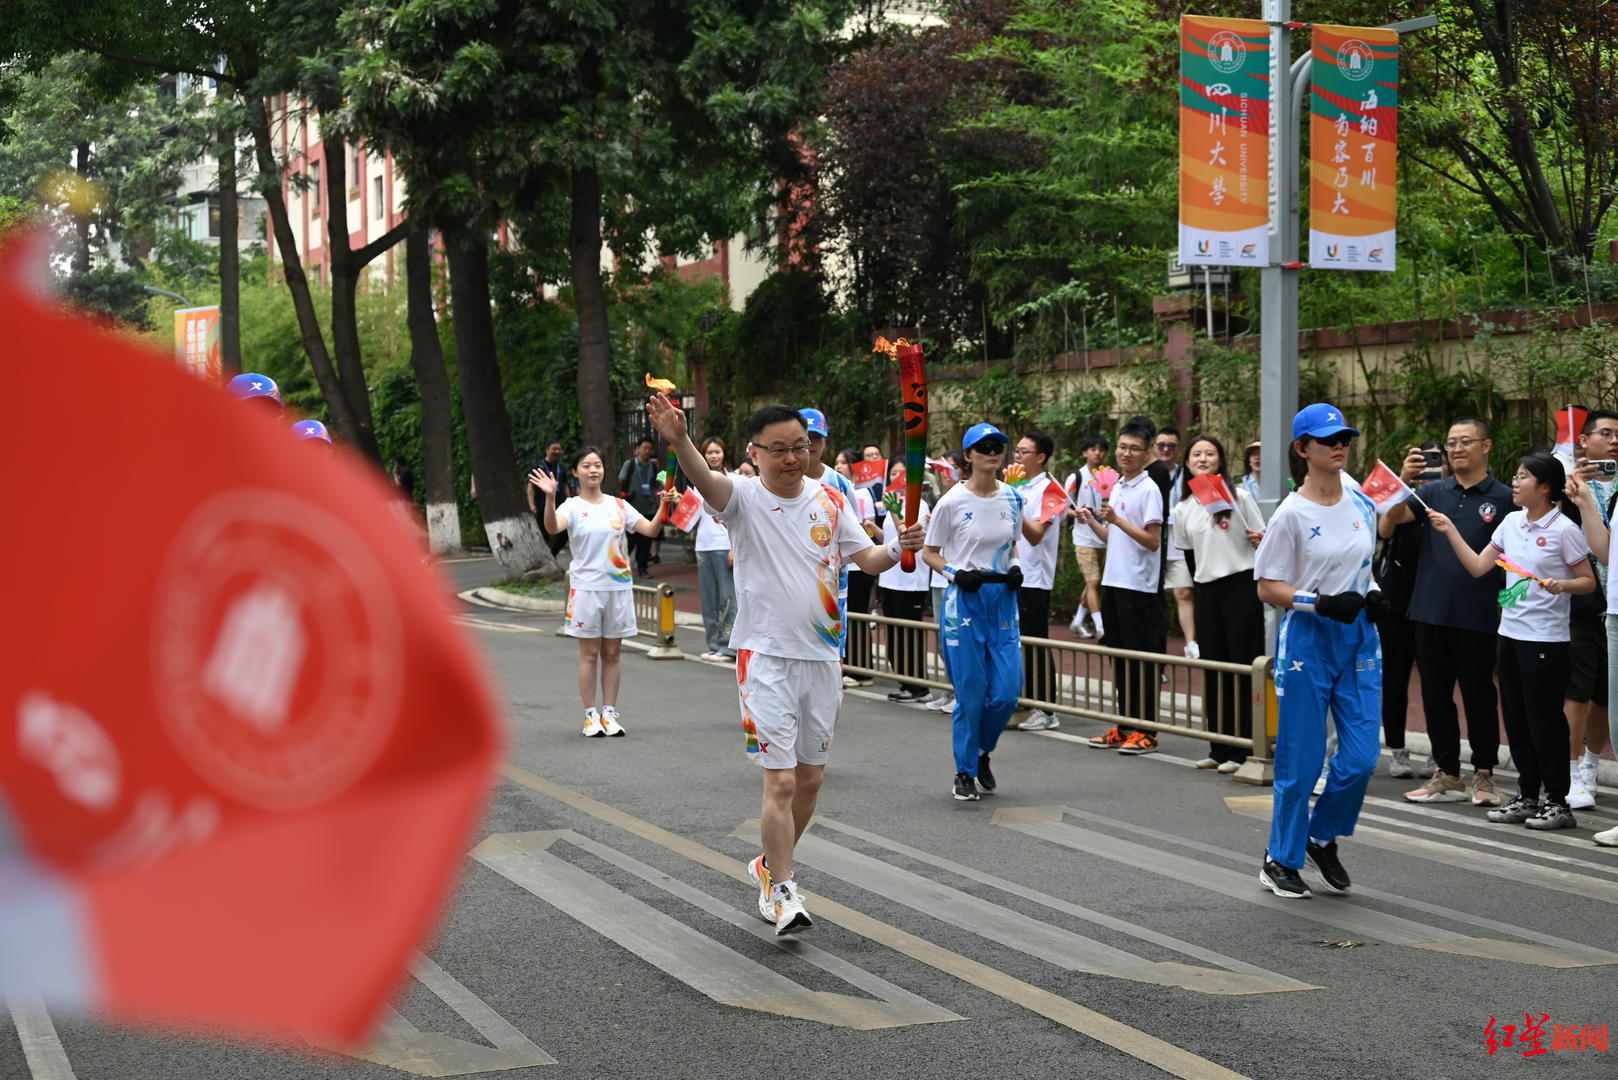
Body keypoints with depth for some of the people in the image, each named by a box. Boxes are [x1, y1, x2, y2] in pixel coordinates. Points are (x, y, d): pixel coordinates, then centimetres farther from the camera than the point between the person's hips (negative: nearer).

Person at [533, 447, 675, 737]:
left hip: (618, 587, 3)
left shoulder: (618, 506, 8)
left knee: (611, 655, 7)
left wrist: (663, 506, -15)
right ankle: (591, 716, 7)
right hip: (586, 588, -3)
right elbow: (553, 527, -24)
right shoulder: (573, 507, -3)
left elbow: (650, 529, 2)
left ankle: (609, 713, 13)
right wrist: (550, 496, -39)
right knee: (589, 654, 2)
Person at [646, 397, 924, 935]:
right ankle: (782, 892, -3)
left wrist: (896, 551, -17)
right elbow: (706, 481, -32)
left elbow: (866, 559, 7)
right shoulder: (744, 497, -10)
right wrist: (679, 440, -53)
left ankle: (771, 866, 35)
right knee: (781, 780, -10)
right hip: (766, 656, -5)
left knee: (811, 778, 15)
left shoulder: (829, 499, 4)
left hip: (822, 655, 5)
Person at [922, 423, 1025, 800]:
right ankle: (965, 772, 13)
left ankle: (982, 752, 25)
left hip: (1003, 599, 4)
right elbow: (929, 552, 0)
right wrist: (955, 573, -16)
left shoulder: (1013, 500, 6)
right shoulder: (952, 502, -7)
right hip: (964, 600, -4)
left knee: (1007, 691, -1)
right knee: (970, 693, -1)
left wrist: (1015, 570, 0)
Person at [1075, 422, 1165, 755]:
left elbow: (1152, 540, -15)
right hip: (1113, 581, 9)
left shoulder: (1149, 490, -10)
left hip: (1138, 586, -8)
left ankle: (1146, 731, 0)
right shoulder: (1117, 487, 15)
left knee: (1142, 659, -4)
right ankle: (1124, 727, 20)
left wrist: (1116, 519, -21)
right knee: (1119, 657, 12)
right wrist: (1091, 521, 7)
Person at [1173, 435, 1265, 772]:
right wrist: (1191, 594, 15)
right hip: (1206, 592, 4)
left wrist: (1260, 541, -20)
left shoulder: (1239, 497, -2)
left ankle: (1244, 749, -1)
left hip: (1240, 586, -4)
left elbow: (1264, 542, 2)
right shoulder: (1183, 509, 10)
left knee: (1244, 668, -4)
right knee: (1213, 671, 7)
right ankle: (1220, 748, 14)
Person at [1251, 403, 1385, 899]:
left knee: (1361, 757, 0)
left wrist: (1374, 596, 0)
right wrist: (1321, 603, -22)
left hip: (1358, 639, 5)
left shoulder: (1363, 507, 8)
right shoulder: (1292, 514, -9)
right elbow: (1268, 588, -9)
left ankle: (1322, 837, 23)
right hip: (1307, 640, -5)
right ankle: (1281, 860, 15)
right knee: (1300, 760, 0)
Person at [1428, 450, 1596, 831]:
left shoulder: (1564, 530, -9)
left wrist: (1561, 585, -23)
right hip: (1510, 633, 7)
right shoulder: (1511, 523, 9)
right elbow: (1478, 567, 12)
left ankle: (1558, 802, 8)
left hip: (1547, 640, -7)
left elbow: (1589, 582, -5)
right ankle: (1527, 797, 21)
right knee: (1517, 720, 11)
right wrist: (1450, 531, 7)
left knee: (1544, 720, -2)